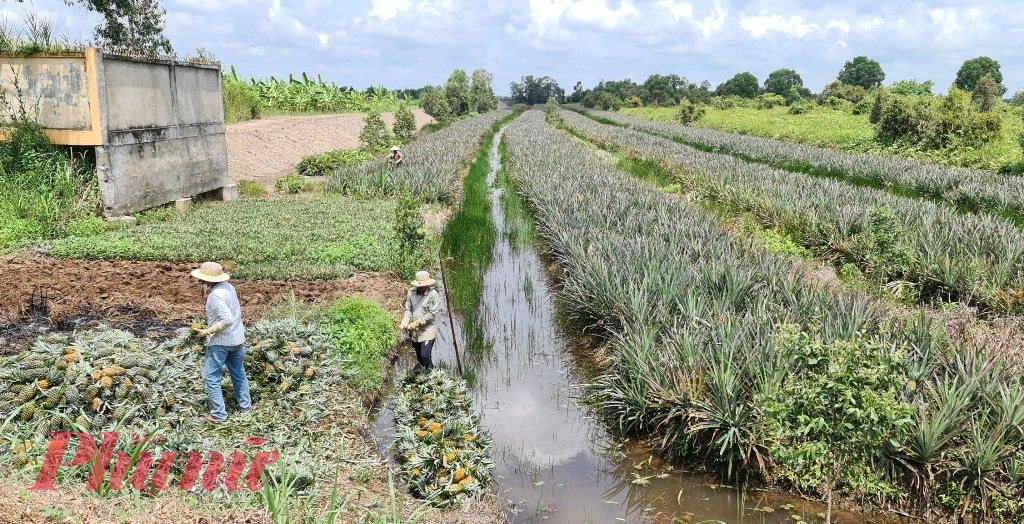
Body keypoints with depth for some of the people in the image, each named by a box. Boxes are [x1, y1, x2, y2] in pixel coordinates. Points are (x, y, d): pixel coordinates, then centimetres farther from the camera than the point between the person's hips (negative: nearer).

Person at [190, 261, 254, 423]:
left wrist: (206, 332, -22)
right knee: (238, 373, 21)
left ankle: (218, 414, 9)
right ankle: (246, 406, 32)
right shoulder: (228, 286, 2)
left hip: (220, 341, -9)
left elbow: (227, 320, -28)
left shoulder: (215, 296, -23)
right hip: (237, 338, 9)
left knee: (211, 377, 4)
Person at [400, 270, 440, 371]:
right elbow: (408, 309, 5)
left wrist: (417, 323, -19)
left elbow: (432, 314, -16)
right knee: (419, 356, 18)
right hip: (414, 331, 5)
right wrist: (405, 322, -12)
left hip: (427, 330, -5)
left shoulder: (433, 295, -14)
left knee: (425, 356, -9)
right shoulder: (411, 292, 0)